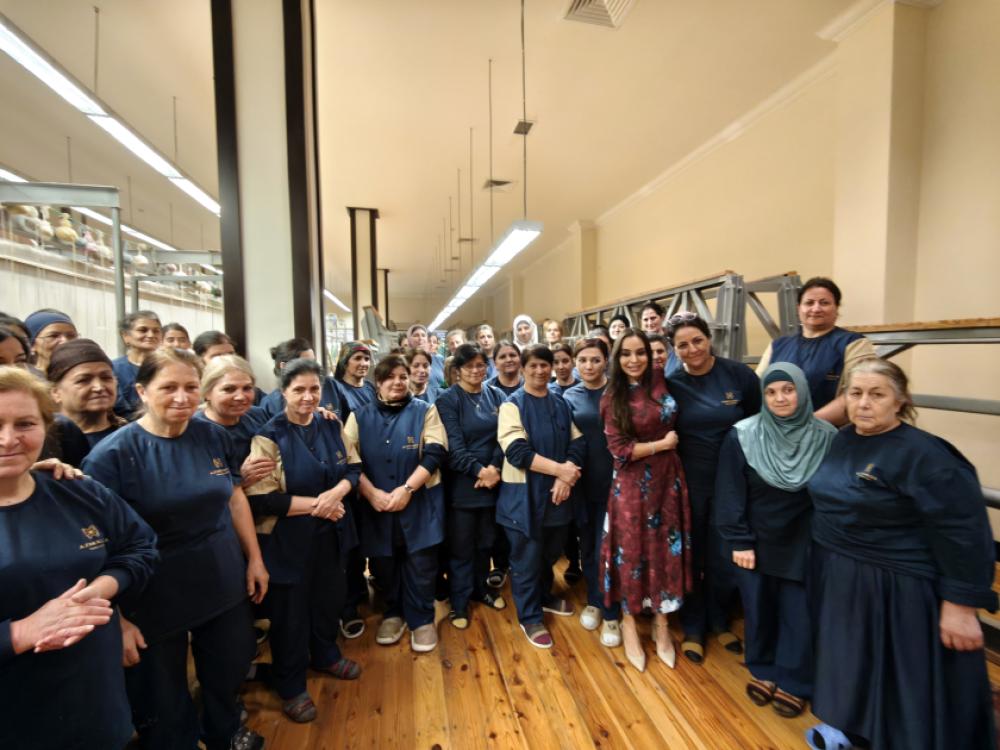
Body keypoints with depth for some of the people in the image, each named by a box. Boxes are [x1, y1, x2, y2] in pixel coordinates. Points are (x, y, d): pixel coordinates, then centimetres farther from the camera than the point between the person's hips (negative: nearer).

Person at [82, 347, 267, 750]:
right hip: (154, 599, -4)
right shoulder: (112, 454, -17)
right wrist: (117, 619, -14)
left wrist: (254, 558, 5)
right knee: (162, 701, 18)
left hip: (225, 585, 4)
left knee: (229, 672, 25)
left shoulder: (214, 436, -5)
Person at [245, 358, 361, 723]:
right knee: (291, 612, 13)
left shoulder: (331, 426, -1)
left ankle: (325, 655, 50)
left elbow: (352, 469, 3)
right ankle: (291, 686, 37)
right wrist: (316, 504, -20)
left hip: (330, 533, 5)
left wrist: (336, 492, -18)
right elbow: (262, 500, -20)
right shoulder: (268, 436, -17)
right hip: (288, 540, -5)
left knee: (330, 598, 22)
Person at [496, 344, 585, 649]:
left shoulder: (561, 403, 6)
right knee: (527, 559, 8)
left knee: (551, 552, 21)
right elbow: (517, 452, -20)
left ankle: (544, 596, 46)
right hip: (524, 494, -5)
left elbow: (578, 442, 1)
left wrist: (565, 477, -15)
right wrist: (559, 469, -21)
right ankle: (530, 617, 28)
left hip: (557, 491, 5)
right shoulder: (512, 405, -9)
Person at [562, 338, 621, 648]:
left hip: (614, 481, -2)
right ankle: (594, 601, 39)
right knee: (587, 545, 17)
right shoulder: (569, 397, 1)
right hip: (583, 482, 2)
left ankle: (611, 614, 25)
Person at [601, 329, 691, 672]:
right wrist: (663, 443, -11)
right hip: (632, 484, -3)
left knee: (667, 548, 13)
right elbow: (620, 451, -13)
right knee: (632, 551, 9)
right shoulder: (612, 399, -9)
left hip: (667, 478, 3)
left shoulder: (660, 382, -1)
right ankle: (629, 622, 32)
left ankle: (661, 623, 34)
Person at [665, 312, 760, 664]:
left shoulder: (739, 374, -9)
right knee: (690, 556, 13)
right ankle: (693, 627, 35)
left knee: (725, 557, 14)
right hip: (689, 481, 0)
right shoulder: (670, 384, -8)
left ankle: (719, 621, 41)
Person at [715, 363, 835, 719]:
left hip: (803, 543, 1)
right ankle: (762, 670, 37)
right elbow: (730, 494, -9)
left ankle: (793, 682, 33)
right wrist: (738, 541, -9)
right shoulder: (741, 436, -13)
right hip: (755, 540, 0)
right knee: (758, 607, 13)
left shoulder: (825, 437, -8)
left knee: (798, 613, 11)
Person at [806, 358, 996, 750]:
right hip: (838, 578, 7)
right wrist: (825, 553, 15)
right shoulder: (843, 439, 1)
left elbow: (964, 531, -18)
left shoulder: (921, 453, -19)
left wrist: (960, 606, -18)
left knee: (903, 682, 11)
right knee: (849, 666, 23)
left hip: (897, 589, -7)